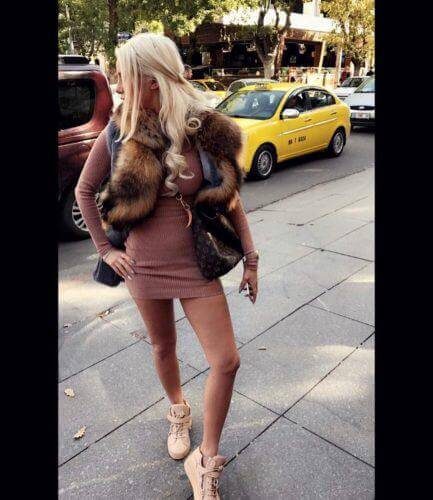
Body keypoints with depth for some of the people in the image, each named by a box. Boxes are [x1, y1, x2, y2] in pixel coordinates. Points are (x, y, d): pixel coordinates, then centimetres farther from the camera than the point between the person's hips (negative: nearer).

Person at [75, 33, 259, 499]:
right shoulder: (117, 132, -6)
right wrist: (104, 248, 3)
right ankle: (178, 412, 51)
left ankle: (205, 461, 21)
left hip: (197, 266, -1)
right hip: (145, 266, 1)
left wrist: (250, 257, 0)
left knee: (227, 361, -2)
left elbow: (231, 197, -1)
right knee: (163, 347, 19)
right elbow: (84, 190, 7)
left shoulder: (207, 130, -10)